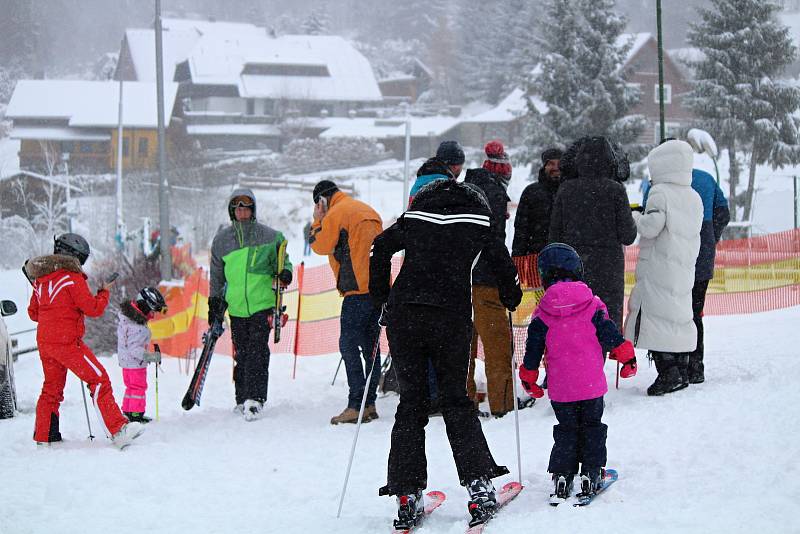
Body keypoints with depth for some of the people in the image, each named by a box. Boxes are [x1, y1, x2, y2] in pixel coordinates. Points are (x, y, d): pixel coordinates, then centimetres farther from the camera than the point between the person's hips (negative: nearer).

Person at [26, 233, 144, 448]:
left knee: (51, 388, 19)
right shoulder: (72, 277, -9)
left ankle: (43, 436, 23)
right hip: (66, 341, -8)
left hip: (44, 340, 8)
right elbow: (93, 309, -10)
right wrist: (104, 292, 6)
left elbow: (33, 312, 21)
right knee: (99, 380, -8)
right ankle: (118, 430, -18)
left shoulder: (41, 279, 13)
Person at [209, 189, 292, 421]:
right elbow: (217, 276, 19)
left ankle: (255, 399, -13)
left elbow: (282, 261, 12)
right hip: (236, 306, 3)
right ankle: (242, 399, 14)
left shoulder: (269, 236, 3)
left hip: (262, 303, -3)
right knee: (241, 354, 5)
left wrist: (285, 272, -10)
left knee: (258, 352, -11)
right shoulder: (221, 239, 11)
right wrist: (214, 303, 17)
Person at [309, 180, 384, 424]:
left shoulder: (336, 213, -5)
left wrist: (317, 221, 12)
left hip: (357, 289, -8)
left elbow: (321, 246, 0)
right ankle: (370, 404, 9)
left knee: (349, 345, -6)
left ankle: (356, 406, -13)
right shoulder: (370, 212, 21)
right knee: (370, 345, 10)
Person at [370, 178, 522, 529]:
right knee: (456, 401, 9)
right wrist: (511, 301, 24)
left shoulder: (414, 217, 16)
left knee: (411, 402, 7)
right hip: (451, 315, -1)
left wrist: (381, 297, 16)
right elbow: (502, 262, 7)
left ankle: (406, 494, 0)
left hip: (403, 314, 1)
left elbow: (381, 247, 7)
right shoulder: (478, 219, 12)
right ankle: (478, 488, -2)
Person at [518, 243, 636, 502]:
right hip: (592, 384, -1)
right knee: (592, 427, 14)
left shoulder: (542, 314, -2)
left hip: (560, 388, 1)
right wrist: (627, 357, 13)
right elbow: (611, 335, -1)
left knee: (566, 430, 14)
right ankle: (591, 473, 9)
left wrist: (529, 379, 16)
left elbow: (533, 350, 3)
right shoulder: (592, 305, -4)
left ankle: (562, 475, 5)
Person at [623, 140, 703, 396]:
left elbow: (651, 227, -18)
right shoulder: (694, 197, 14)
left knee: (656, 316, -6)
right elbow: (693, 233, 17)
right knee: (679, 316, 12)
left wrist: (634, 217, 0)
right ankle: (681, 371, 11)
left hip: (657, 267, -7)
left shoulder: (660, 192, -9)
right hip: (684, 269, 8)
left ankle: (668, 373, -13)